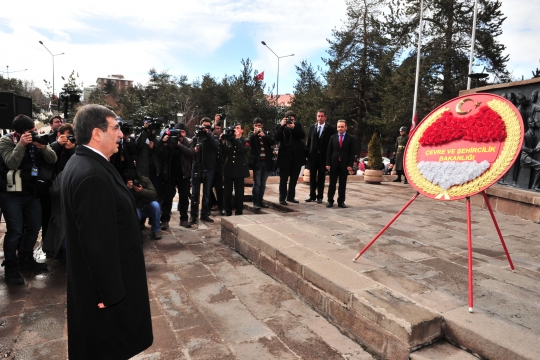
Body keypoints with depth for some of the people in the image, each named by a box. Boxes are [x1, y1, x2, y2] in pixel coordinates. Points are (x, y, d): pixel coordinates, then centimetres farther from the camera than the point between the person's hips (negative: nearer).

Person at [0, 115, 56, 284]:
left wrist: (43, 147, -24)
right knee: (15, 231, -5)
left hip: (32, 192, 5)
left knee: (34, 227, 11)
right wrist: (21, 145, -30)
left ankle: (26, 259, 29)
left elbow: (53, 159, -7)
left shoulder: (39, 139, 2)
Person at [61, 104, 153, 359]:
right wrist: (109, 292, -20)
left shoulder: (82, 163, 5)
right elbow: (97, 241, -29)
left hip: (96, 277, 10)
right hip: (105, 283, -10)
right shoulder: (92, 175, -29)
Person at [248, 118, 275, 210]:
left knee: (263, 184, 10)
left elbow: (273, 142, -5)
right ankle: (255, 202, -2)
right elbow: (248, 142, -11)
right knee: (257, 183, -6)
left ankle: (260, 201, 19)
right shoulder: (251, 134, 7)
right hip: (257, 162, -3)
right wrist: (254, 133, -19)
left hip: (266, 162, 3)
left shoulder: (267, 133, 12)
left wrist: (264, 135, -16)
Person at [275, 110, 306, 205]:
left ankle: (291, 196, 23)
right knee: (283, 179, 0)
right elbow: (277, 138, -13)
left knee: (294, 178, 12)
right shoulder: (280, 126, 2)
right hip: (285, 156, -3)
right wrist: (282, 125, -18)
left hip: (297, 156, 3)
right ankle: (282, 198, 5)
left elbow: (303, 136, -6)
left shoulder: (298, 125, 9)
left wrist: (293, 127, -15)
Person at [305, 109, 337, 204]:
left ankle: (320, 197, 15)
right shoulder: (312, 127, 7)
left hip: (323, 157, -3)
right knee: (312, 177, 8)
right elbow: (309, 142, 8)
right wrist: (307, 154, 3)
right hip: (313, 156, 3)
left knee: (321, 177, 6)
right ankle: (312, 196, 18)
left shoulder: (330, 129, -3)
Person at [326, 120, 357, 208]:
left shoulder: (351, 138, 2)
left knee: (342, 184, 5)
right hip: (334, 164, 1)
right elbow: (329, 151, 5)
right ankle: (330, 201, 10)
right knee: (332, 184, 4)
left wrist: (350, 165, -10)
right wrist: (328, 163, -4)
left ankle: (341, 202, 12)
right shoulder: (333, 137, 7)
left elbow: (352, 153, -2)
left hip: (345, 165, -1)